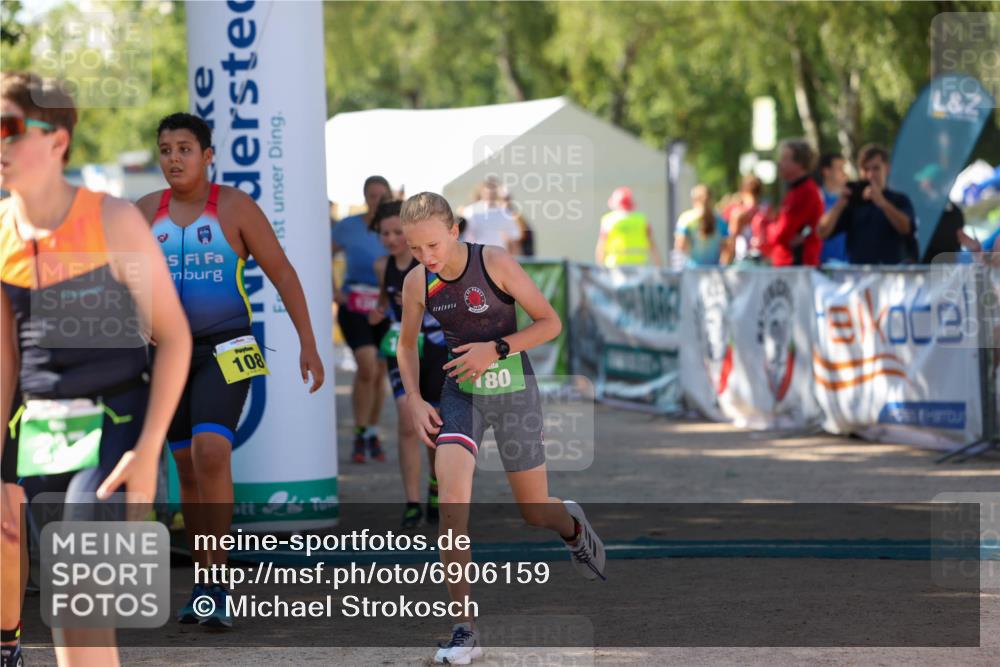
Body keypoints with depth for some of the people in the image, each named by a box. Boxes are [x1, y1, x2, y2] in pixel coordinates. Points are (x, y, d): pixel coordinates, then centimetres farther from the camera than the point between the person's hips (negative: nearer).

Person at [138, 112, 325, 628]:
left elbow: (282, 272, -2)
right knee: (187, 467, 8)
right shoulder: (147, 213, 6)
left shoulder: (234, 207, -4)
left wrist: (308, 344, -5)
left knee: (211, 452, -22)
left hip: (226, 352, -4)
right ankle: (203, 583, 19)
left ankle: (218, 581, -16)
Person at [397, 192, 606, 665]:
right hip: (460, 393, 2)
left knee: (534, 512, 7)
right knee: (451, 496, -21)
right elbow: (407, 345, 11)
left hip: (514, 391, -2)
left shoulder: (495, 263, -18)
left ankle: (573, 527, 49)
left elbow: (550, 323, -11)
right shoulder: (417, 283, -7)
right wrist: (414, 401, -2)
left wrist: (495, 349, -22)